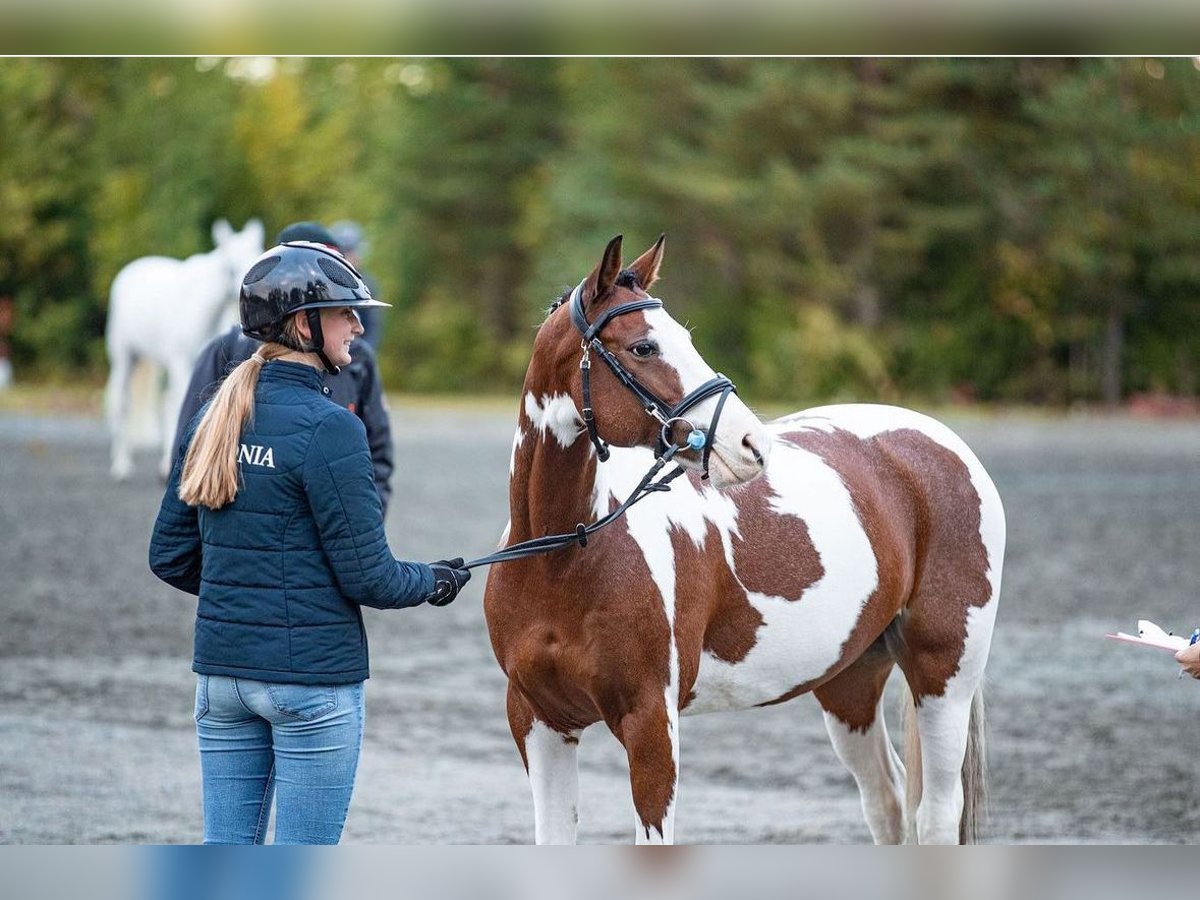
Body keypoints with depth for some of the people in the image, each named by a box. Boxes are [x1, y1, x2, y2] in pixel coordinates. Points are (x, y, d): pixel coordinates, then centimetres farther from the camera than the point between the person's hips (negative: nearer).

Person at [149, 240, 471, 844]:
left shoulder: (211, 420, 6)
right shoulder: (327, 428, -16)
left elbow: (170, 557, 11)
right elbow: (367, 575, -14)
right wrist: (434, 582, 6)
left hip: (221, 670, 7)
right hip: (310, 679, -7)